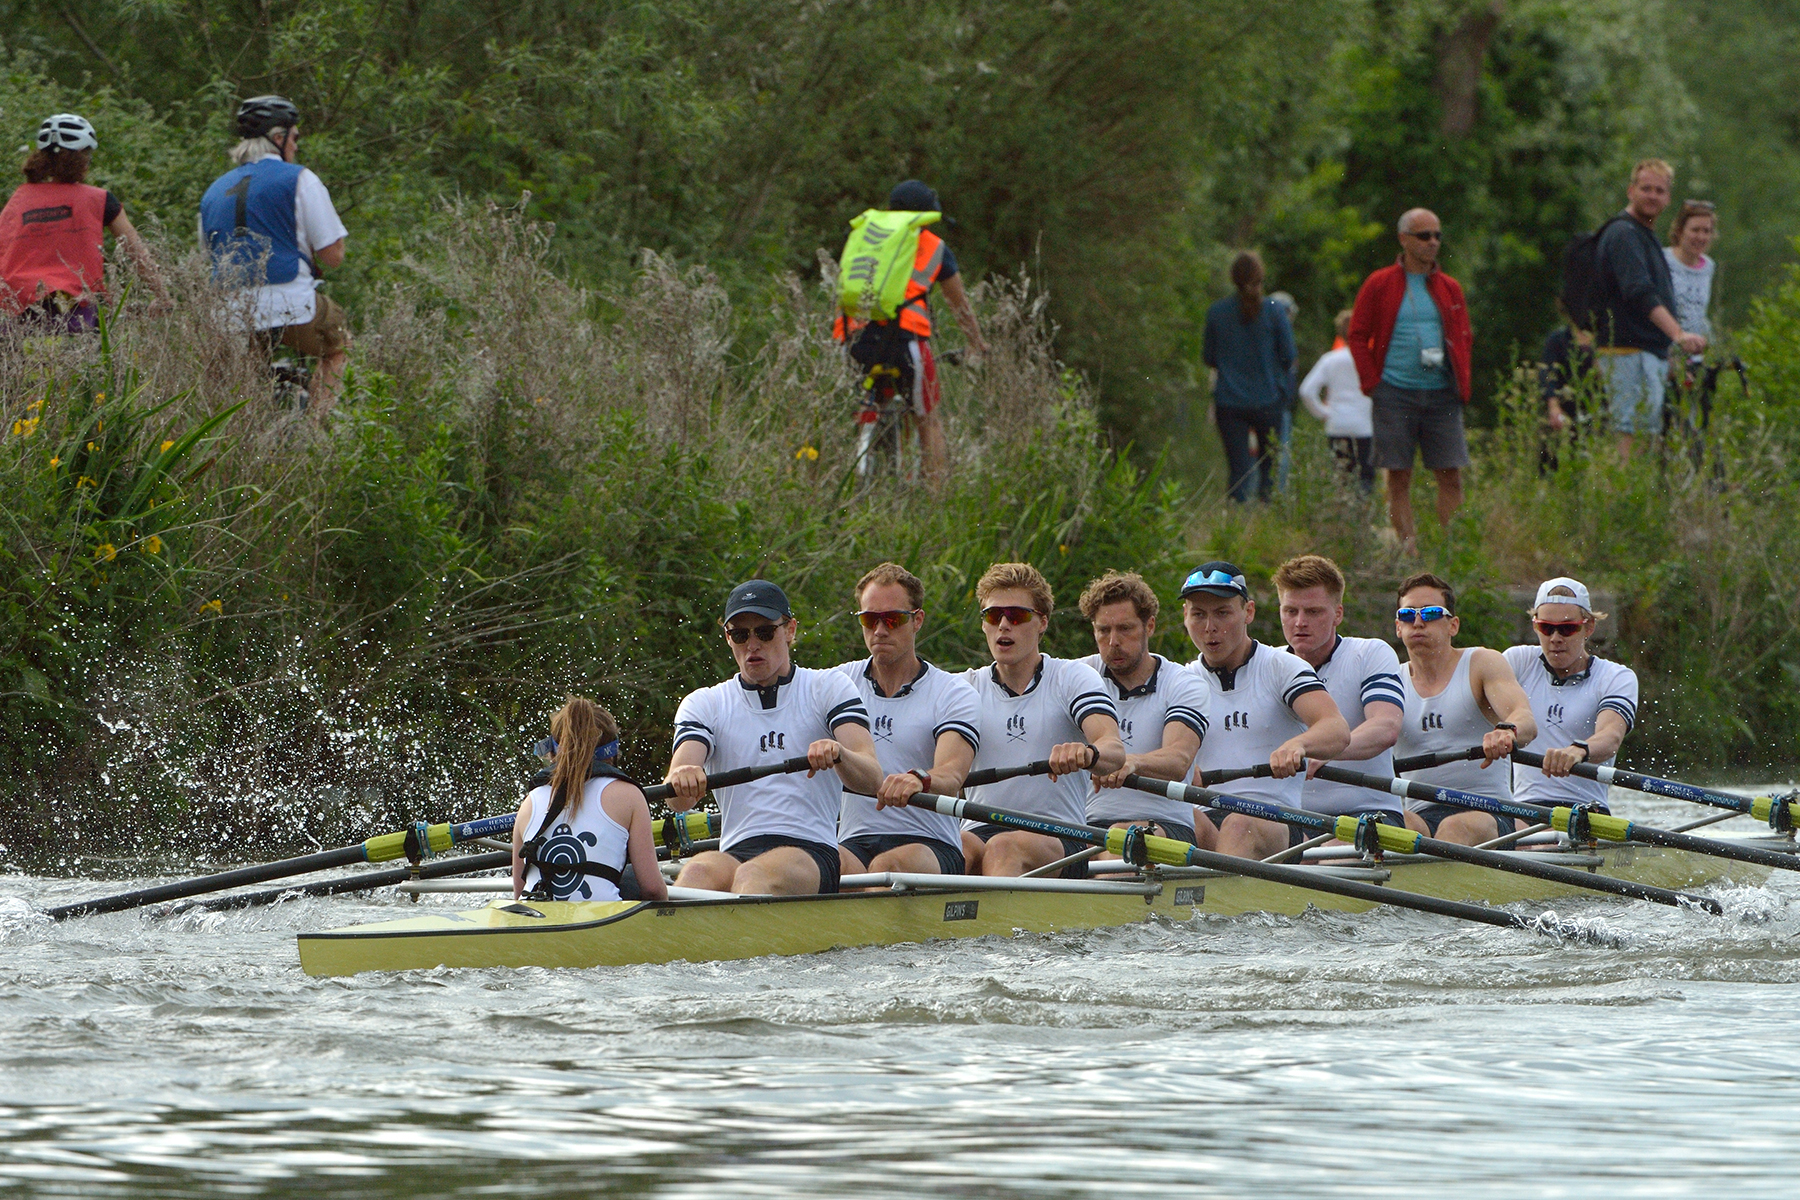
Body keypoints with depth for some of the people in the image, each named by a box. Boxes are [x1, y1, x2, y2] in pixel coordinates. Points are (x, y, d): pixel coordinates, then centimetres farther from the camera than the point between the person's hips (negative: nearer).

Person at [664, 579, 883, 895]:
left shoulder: (829, 688, 13)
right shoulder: (704, 704, 18)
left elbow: (871, 780, -3)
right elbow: (677, 800, -1)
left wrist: (838, 755, -27)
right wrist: (682, 779, -27)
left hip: (812, 853, -2)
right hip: (736, 852, 2)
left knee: (755, 875, -37)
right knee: (699, 872, -35)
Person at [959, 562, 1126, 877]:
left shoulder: (1071, 677, 6)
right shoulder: (967, 687, 15)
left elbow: (1114, 751, -12)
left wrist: (1086, 754, -38)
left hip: (1061, 839, -2)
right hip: (981, 831, 2)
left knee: (1004, 848, -36)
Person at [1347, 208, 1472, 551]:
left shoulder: (1449, 289, 12)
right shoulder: (1379, 285, 3)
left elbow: (1465, 339, 18)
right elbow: (1358, 336, 5)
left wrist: (1460, 382, 4)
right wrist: (1372, 383, -4)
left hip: (1441, 394, 3)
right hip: (1395, 393, -3)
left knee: (1451, 476, -3)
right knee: (1399, 476, -3)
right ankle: (1407, 546, 1)